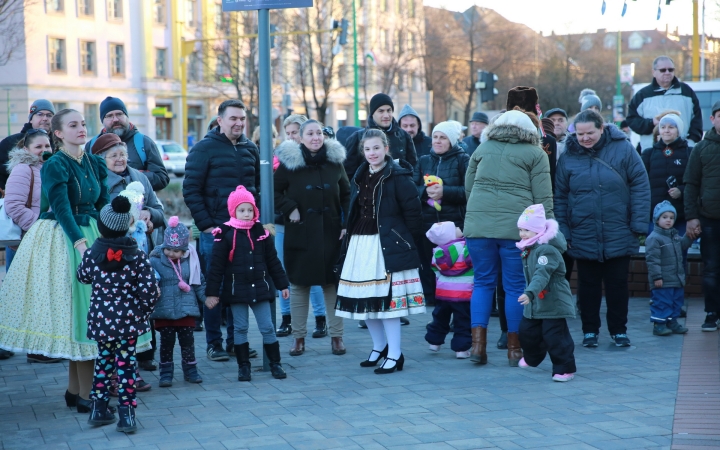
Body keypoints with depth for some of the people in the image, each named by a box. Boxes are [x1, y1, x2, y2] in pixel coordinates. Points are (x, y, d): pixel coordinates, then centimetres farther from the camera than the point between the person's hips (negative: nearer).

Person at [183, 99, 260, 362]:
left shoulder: (250, 149, 11)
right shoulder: (204, 149, -5)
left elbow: (259, 187, 18)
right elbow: (191, 190, -7)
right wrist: (206, 224, -11)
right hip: (215, 231, -4)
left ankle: (236, 341, 18)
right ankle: (214, 344, 9)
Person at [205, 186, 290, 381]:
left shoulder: (261, 232, 3)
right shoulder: (225, 234, -7)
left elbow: (273, 261, 10)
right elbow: (216, 266, -6)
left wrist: (282, 284, 10)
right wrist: (212, 292, -8)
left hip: (260, 288, 2)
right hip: (236, 290, -2)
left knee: (267, 327, 4)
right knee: (240, 328, 6)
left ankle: (275, 363, 13)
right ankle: (243, 366, 16)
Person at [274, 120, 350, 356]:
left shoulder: (335, 161, 4)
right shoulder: (289, 162, -4)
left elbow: (346, 195, 9)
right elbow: (275, 191, 2)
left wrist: (346, 224, 2)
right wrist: (289, 209, -10)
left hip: (330, 234, 1)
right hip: (300, 233, -1)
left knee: (332, 283, 4)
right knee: (299, 284, 4)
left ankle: (336, 336, 12)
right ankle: (298, 337, 13)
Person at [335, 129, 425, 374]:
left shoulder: (398, 176, -8)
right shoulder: (360, 176, 13)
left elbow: (412, 211, -9)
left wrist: (408, 241, -7)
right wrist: (350, 237, 12)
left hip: (387, 245, -7)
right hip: (360, 243, 7)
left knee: (386, 298, -8)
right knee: (364, 298, 9)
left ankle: (394, 354, 2)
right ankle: (379, 347, 28)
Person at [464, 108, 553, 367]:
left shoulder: (483, 149, 15)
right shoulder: (535, 154, 5)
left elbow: (468, 188, 18)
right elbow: (543, 198, -1)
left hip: (477, 225, 3)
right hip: (517, 227, -3)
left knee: (483, 282, 12)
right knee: (515, 286, 6)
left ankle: (478, 343, 5)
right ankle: (514, 348, 11)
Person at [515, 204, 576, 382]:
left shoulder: (547, 249, -22)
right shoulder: (528, 249, 10)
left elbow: (542, 275, -35)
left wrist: (530, 292, -46)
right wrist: (530, 294, 25)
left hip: (554, 303, -10)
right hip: (535, 302, 10)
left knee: (554, 335, -11)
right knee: (527, 330, 19)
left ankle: (565, 368, -3)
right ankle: (532, 358, 43)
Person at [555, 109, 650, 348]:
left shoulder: (623, 149, -5)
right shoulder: (568, 157, 0)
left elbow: (640, 187, -4)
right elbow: (560, 198, 4)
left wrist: (638, 225, -9)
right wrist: (562, 232, -1)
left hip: (619, 236, -1)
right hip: (583, 238, 1)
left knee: (618, 284, 8)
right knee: (588, 286, 9)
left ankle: (619, 330, 21)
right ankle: (590, 330, 22)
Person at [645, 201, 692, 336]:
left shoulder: (675, 235, 12)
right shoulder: (654, 238, -16)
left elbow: (683, 246, 27)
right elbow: (652, 259, -19)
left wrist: (689, 237, 9)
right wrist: (657, 277, -21)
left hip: (677, 279, 9)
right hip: (662, 281, -9)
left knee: (677, 301, 15)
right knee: (662, 302, -5)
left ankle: (672, 322, 26)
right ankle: (659, 324, 3)